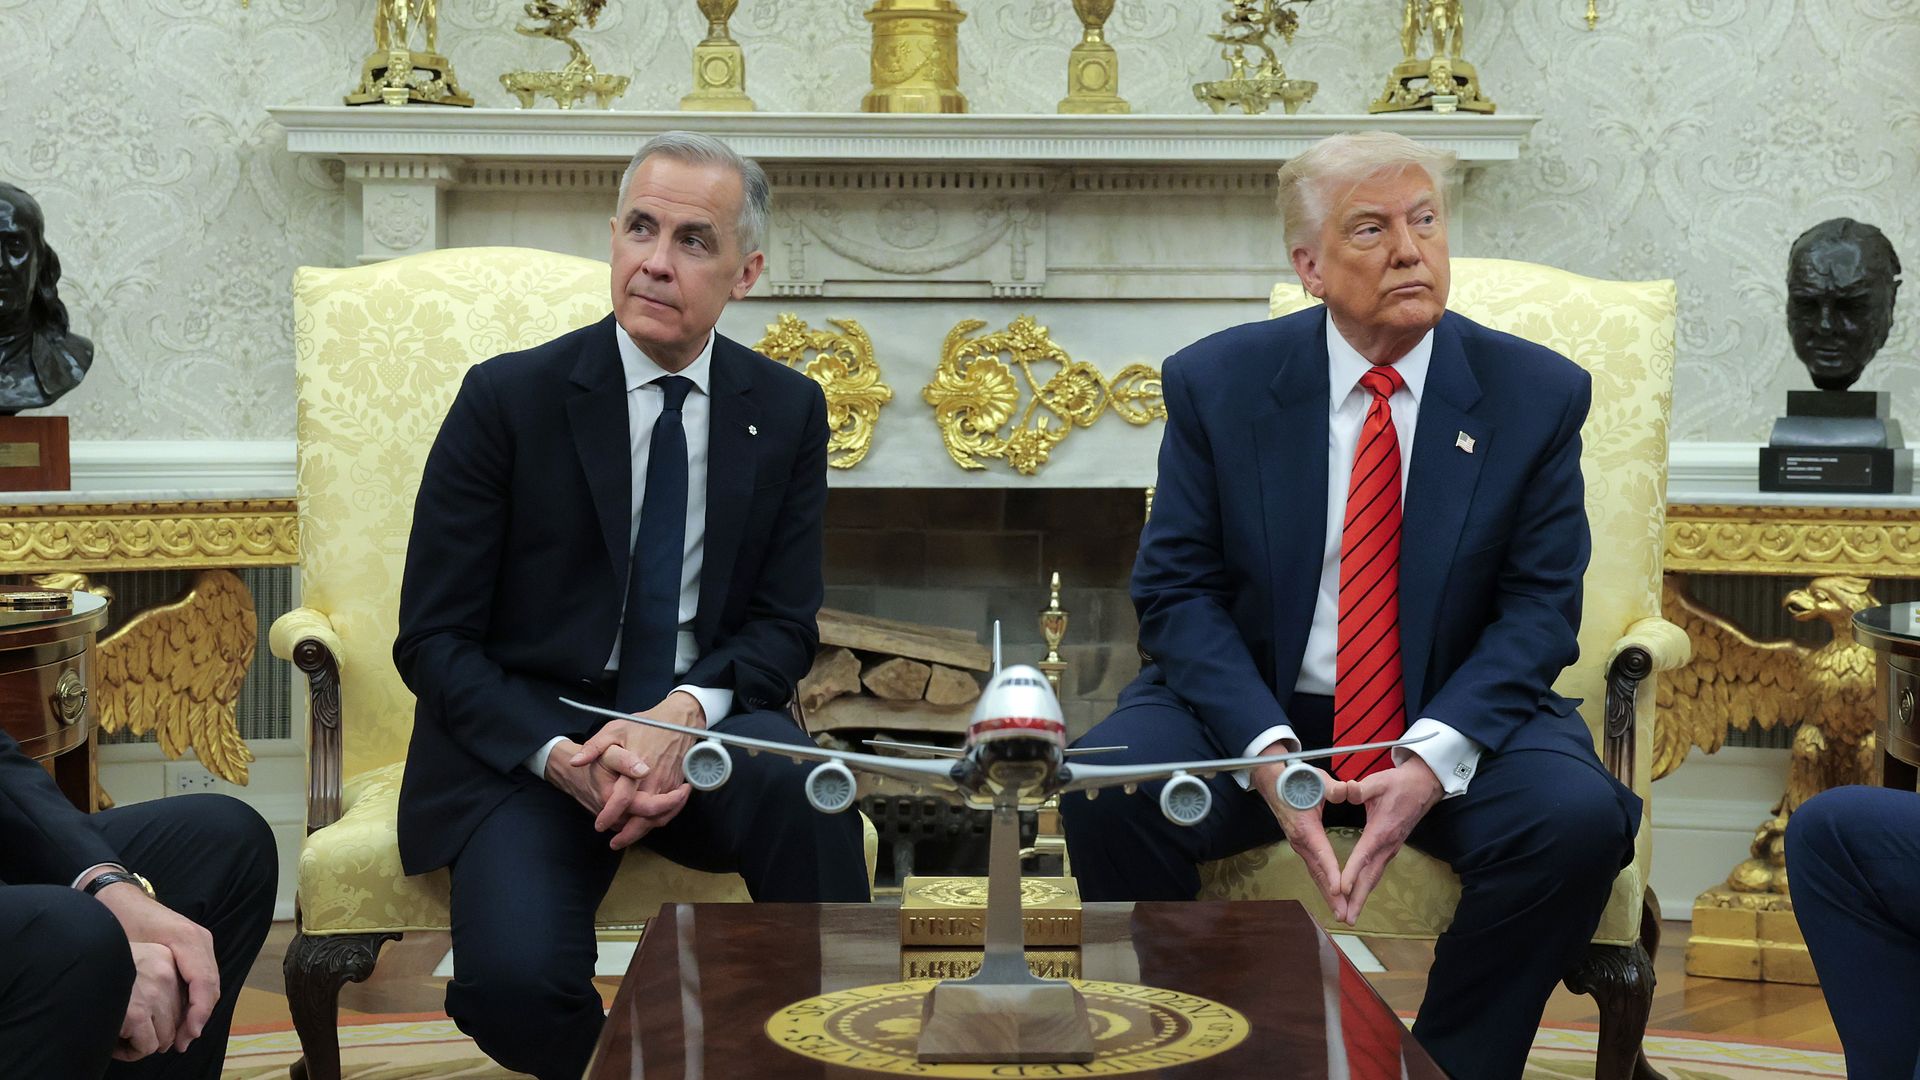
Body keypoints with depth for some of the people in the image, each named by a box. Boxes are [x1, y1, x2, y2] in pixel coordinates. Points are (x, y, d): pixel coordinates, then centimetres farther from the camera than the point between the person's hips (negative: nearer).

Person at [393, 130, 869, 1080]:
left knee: (802, 785, -34)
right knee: (518, 980, -30)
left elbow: (782, 628, 4)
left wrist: (685, 714, -19)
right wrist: (561, 758, -20)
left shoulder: (787, 411, 5)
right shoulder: (509, 397, -4)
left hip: (702, 725, 2)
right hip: (527, 740, -2)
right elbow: (432, 639, -4)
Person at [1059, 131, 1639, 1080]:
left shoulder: (1538, 395, -1)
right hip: (1254, 709, 0)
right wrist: (1265, 750, -21)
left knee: (1578, 817, -29)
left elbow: (1540, 607, -4)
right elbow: (1177, 590, -4)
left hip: (1452, 723, 0)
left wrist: (1433, 759, -21)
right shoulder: (1216, 382, -1)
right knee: (1106, 789, -27)